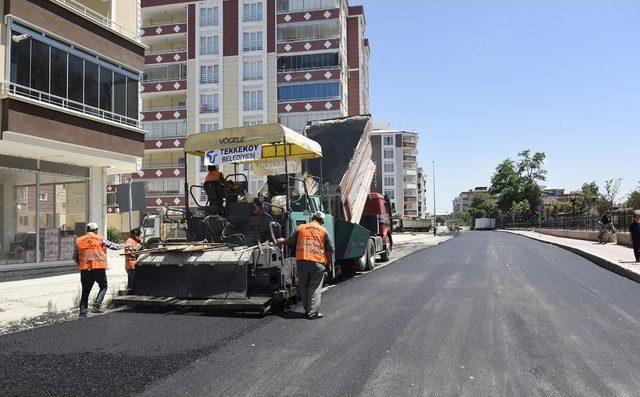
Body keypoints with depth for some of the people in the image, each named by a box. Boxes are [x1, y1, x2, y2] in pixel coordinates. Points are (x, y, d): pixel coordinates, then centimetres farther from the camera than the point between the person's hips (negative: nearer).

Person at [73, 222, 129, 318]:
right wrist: (124, 245, 26)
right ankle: (97, 305, -3)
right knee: (103, 287, 14)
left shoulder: (79, 240, 10)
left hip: (85, 270, 3)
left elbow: (75, 257, 14)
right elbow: (113, 246, 11)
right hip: (99, 268, -3)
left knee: (85, 291, 9)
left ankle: (83, 313, 7)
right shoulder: (100, 239, 1)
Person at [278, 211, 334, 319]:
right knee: (315, 288, 2)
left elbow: (290, 241, 18)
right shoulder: (323, 230, 5)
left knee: (303, 287, 13)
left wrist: (281, 241, 39)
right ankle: (313, 312, 0)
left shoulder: (301, 228, 8)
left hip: (302, 261, 2)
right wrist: (328, 262, 22)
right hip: (318, 262, -2)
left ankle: (307, 310, 17)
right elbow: (330, 249, 7)